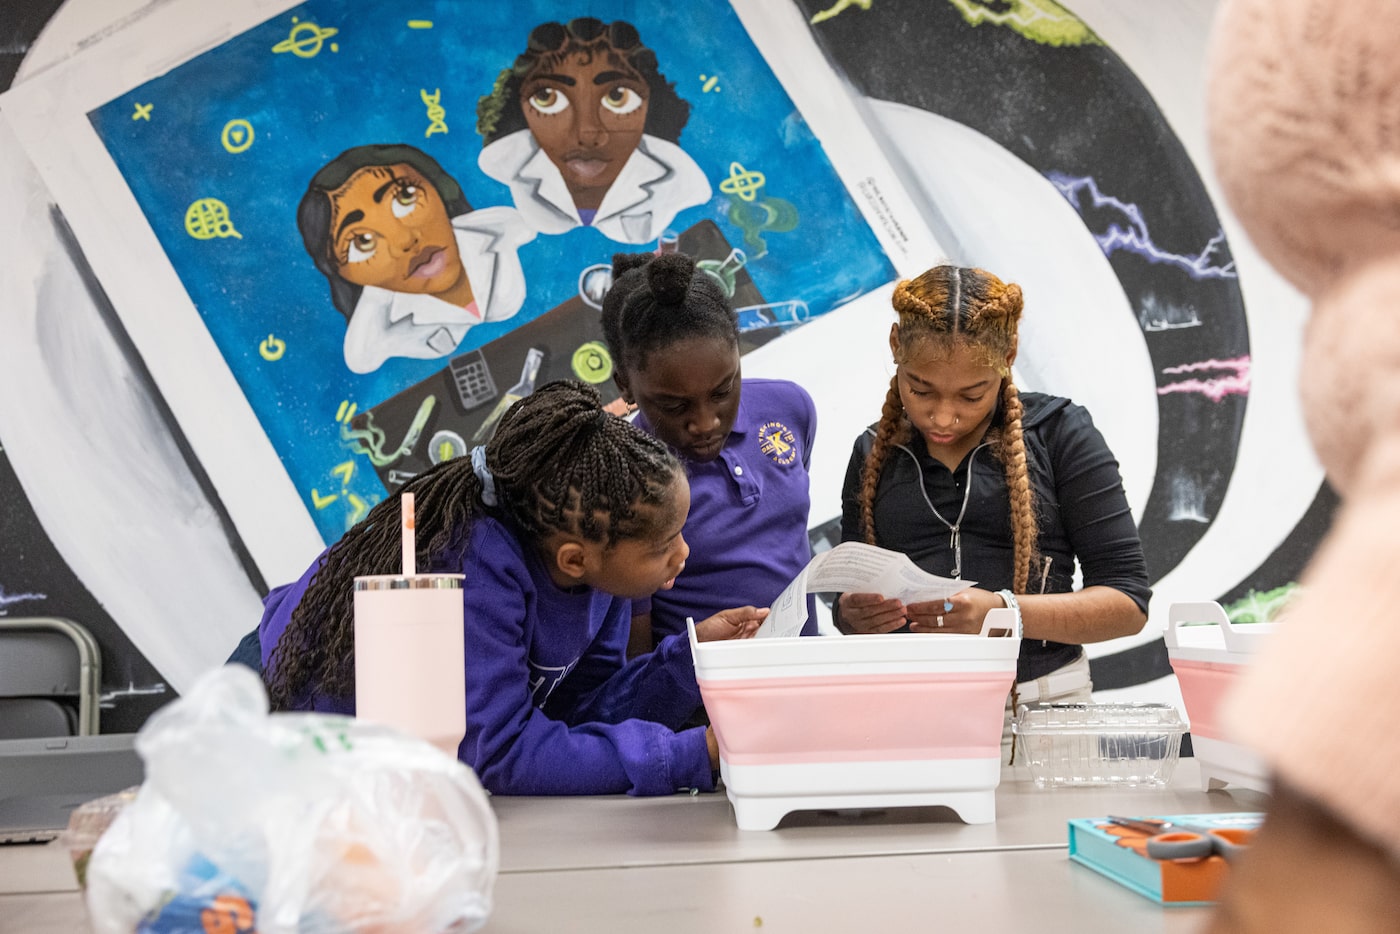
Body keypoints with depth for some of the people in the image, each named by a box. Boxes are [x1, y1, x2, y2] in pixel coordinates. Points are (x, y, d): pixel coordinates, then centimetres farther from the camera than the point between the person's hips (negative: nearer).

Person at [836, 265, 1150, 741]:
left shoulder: (1059, 431, 3)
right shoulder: (873, 452, 12)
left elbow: (1128, 602, -1)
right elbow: (849, 597, 20)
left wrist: (1005, 612, -16)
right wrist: (853, 615, -5)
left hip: (1039, 698, -3)